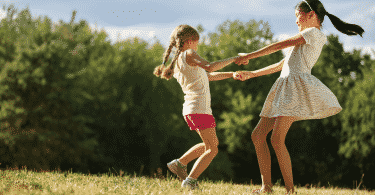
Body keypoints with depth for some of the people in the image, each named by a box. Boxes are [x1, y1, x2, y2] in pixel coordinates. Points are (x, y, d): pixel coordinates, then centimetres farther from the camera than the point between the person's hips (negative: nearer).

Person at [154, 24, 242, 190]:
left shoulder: (177, 63, 20)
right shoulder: (189, 55, -7)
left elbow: (207, 76, 28)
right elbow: (209, 67, -25)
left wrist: (232, 74, 28)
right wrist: (232, 59, -16)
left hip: (190, 111, 9)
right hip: (199, 108, -9)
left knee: (212, 144, 23)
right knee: (212, 150, -2)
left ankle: (180, 163, 20)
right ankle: (190, 181, -8)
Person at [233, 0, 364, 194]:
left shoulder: (314, 33, 1)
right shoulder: (305, 43, 29)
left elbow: (280, 45, -1)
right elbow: (280, 65, 32)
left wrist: (248, 56, 5)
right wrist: (250, 74, 31)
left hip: (298, 85, -10)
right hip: (284, 87, 10)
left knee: (277, 139, -20)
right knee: (258, 135, 2)